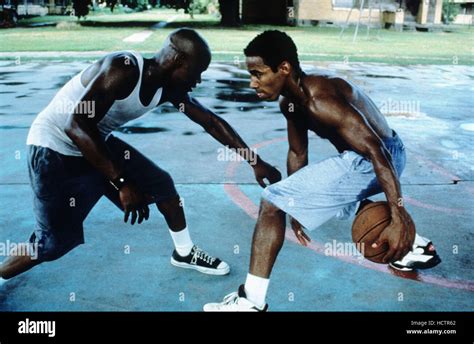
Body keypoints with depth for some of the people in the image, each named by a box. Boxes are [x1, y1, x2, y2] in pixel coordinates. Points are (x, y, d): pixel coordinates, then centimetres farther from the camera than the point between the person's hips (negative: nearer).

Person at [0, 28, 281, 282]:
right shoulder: (123, 69, -30)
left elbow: (211, 121, 2)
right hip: (56, 149, -7)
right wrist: (122, 183, -40)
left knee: (162, 184, 9)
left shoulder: (168, 87, -6)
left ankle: (184, 253, 29)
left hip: (98, 142, 8)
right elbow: (76, 125, -37)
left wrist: (256, 162, 1)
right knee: (55, 242, -9)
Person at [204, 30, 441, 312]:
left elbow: (376, 152, -30)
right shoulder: (290, 102, 4)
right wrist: (297, 207, 18)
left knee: (272, 203, -12)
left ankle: (251, 301, -4)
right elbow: (298, 153, 15)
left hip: (376, 160, -10)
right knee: (343, 197, 42)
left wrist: (400, 218, -32)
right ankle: (418, 247, 48)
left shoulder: (319, 100, -26)